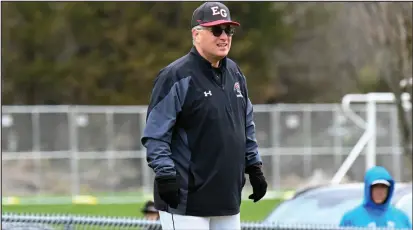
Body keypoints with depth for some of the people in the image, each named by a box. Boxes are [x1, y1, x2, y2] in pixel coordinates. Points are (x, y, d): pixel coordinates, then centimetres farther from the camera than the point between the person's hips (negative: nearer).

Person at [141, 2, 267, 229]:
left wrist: (254, 167, 19)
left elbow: (247, 126, 23)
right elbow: (154, 136, -14)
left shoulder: (234, 73, 14)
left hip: (227, 198, 8)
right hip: (186, 199, -8)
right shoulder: (176, 76, -11)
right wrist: (166, 176, -20)